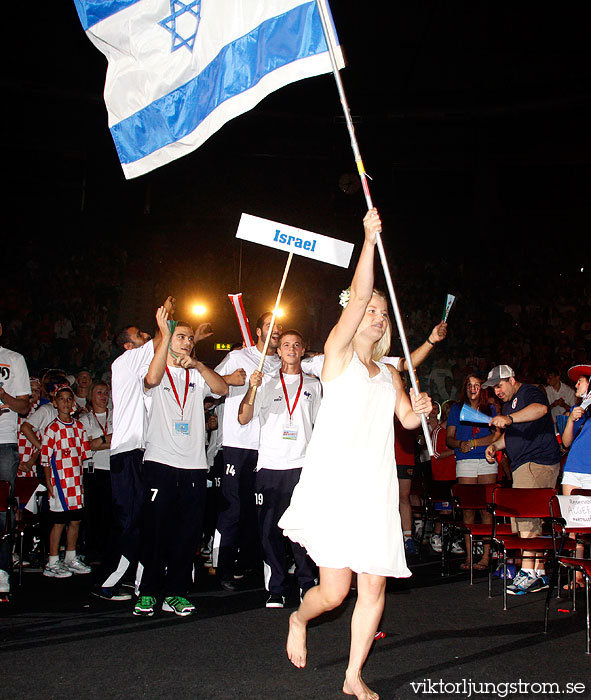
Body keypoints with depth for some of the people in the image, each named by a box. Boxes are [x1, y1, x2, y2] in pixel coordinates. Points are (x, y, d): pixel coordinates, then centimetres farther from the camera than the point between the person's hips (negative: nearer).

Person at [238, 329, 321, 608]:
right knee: (270, 529, 1)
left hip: (303, 465, 0)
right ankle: (276, 589, 9)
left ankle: (307, 585, 9)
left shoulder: (313, 385, 15)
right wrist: (252, 388, -11)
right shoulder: (267, 383, 11)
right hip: (270, 465, 0)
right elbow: (243, 418, 3)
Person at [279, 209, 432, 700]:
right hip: (334, 479, -5)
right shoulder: (338, 352, 4)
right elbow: (359, 295, -8)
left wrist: (419, 410, -3)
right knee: (335, 591, -7)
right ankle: (298, 619, 28)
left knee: (374, 588, 2)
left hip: (376, 487, 6)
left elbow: (407, 419, 19)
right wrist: (369, 239, -13)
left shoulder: (390, 374, 22)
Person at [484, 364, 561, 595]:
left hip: (538, 462, -10)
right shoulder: (509, 403, 23)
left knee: (526, 515, -15)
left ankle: (528, 572, -15)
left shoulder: (530, 392, -7)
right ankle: (539, 573, 13)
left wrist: (509, 419, -44)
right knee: (530, 519, 9)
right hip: (523, 466, 10)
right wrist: (495, 445, 14)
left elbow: (540, 408, -31)